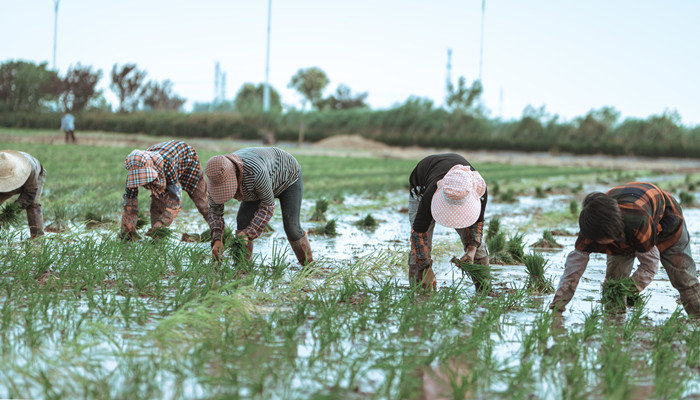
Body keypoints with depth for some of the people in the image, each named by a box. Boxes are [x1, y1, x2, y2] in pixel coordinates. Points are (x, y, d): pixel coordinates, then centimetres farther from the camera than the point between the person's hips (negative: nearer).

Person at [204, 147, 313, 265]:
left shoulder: (254, 172, -47)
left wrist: (248, 234, -41)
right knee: (243, 219, -13)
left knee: (291, 227, -11)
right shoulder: (219, 177, -28)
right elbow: (215, 211, -20)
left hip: (288, 175, -5)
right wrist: (217, 240, -36)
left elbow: (268, 205, -35)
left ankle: (308, 264, 12)